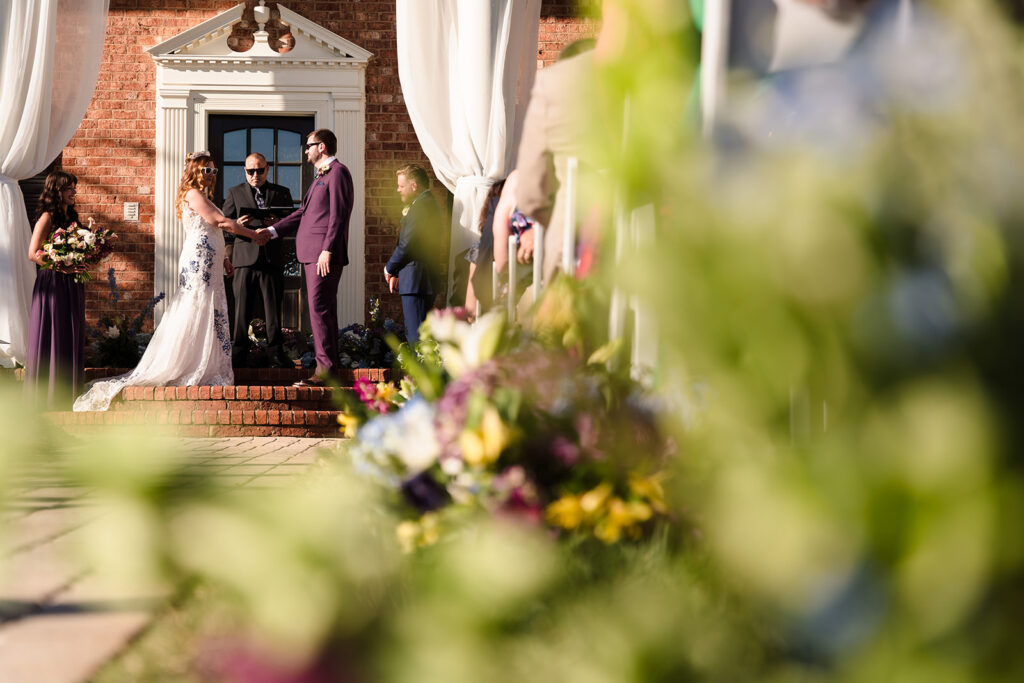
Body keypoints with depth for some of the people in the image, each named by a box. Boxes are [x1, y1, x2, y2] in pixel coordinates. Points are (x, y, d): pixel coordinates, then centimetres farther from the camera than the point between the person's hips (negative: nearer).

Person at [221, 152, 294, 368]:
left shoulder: (282, 193, 16)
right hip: (244, 258, -1)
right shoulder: (235, 193, 14)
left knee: (273, 308, 1)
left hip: (273, 259, 1)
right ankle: (237, 355, 2)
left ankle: (276, 354, 5)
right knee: (241, 309, -2)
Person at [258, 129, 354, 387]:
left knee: (319, 308, -13)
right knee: (323, 310, 10)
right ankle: (328, 368, 13)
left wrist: (327, 250, -23)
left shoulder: (337, 172, -9)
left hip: (325, 256, -10)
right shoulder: (321, 176, 23)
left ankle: (326, 369, -13)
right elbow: (303, 212, 24)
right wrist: (272, 231, 15)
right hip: (312, 255, 10)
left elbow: (338, 214, -17)